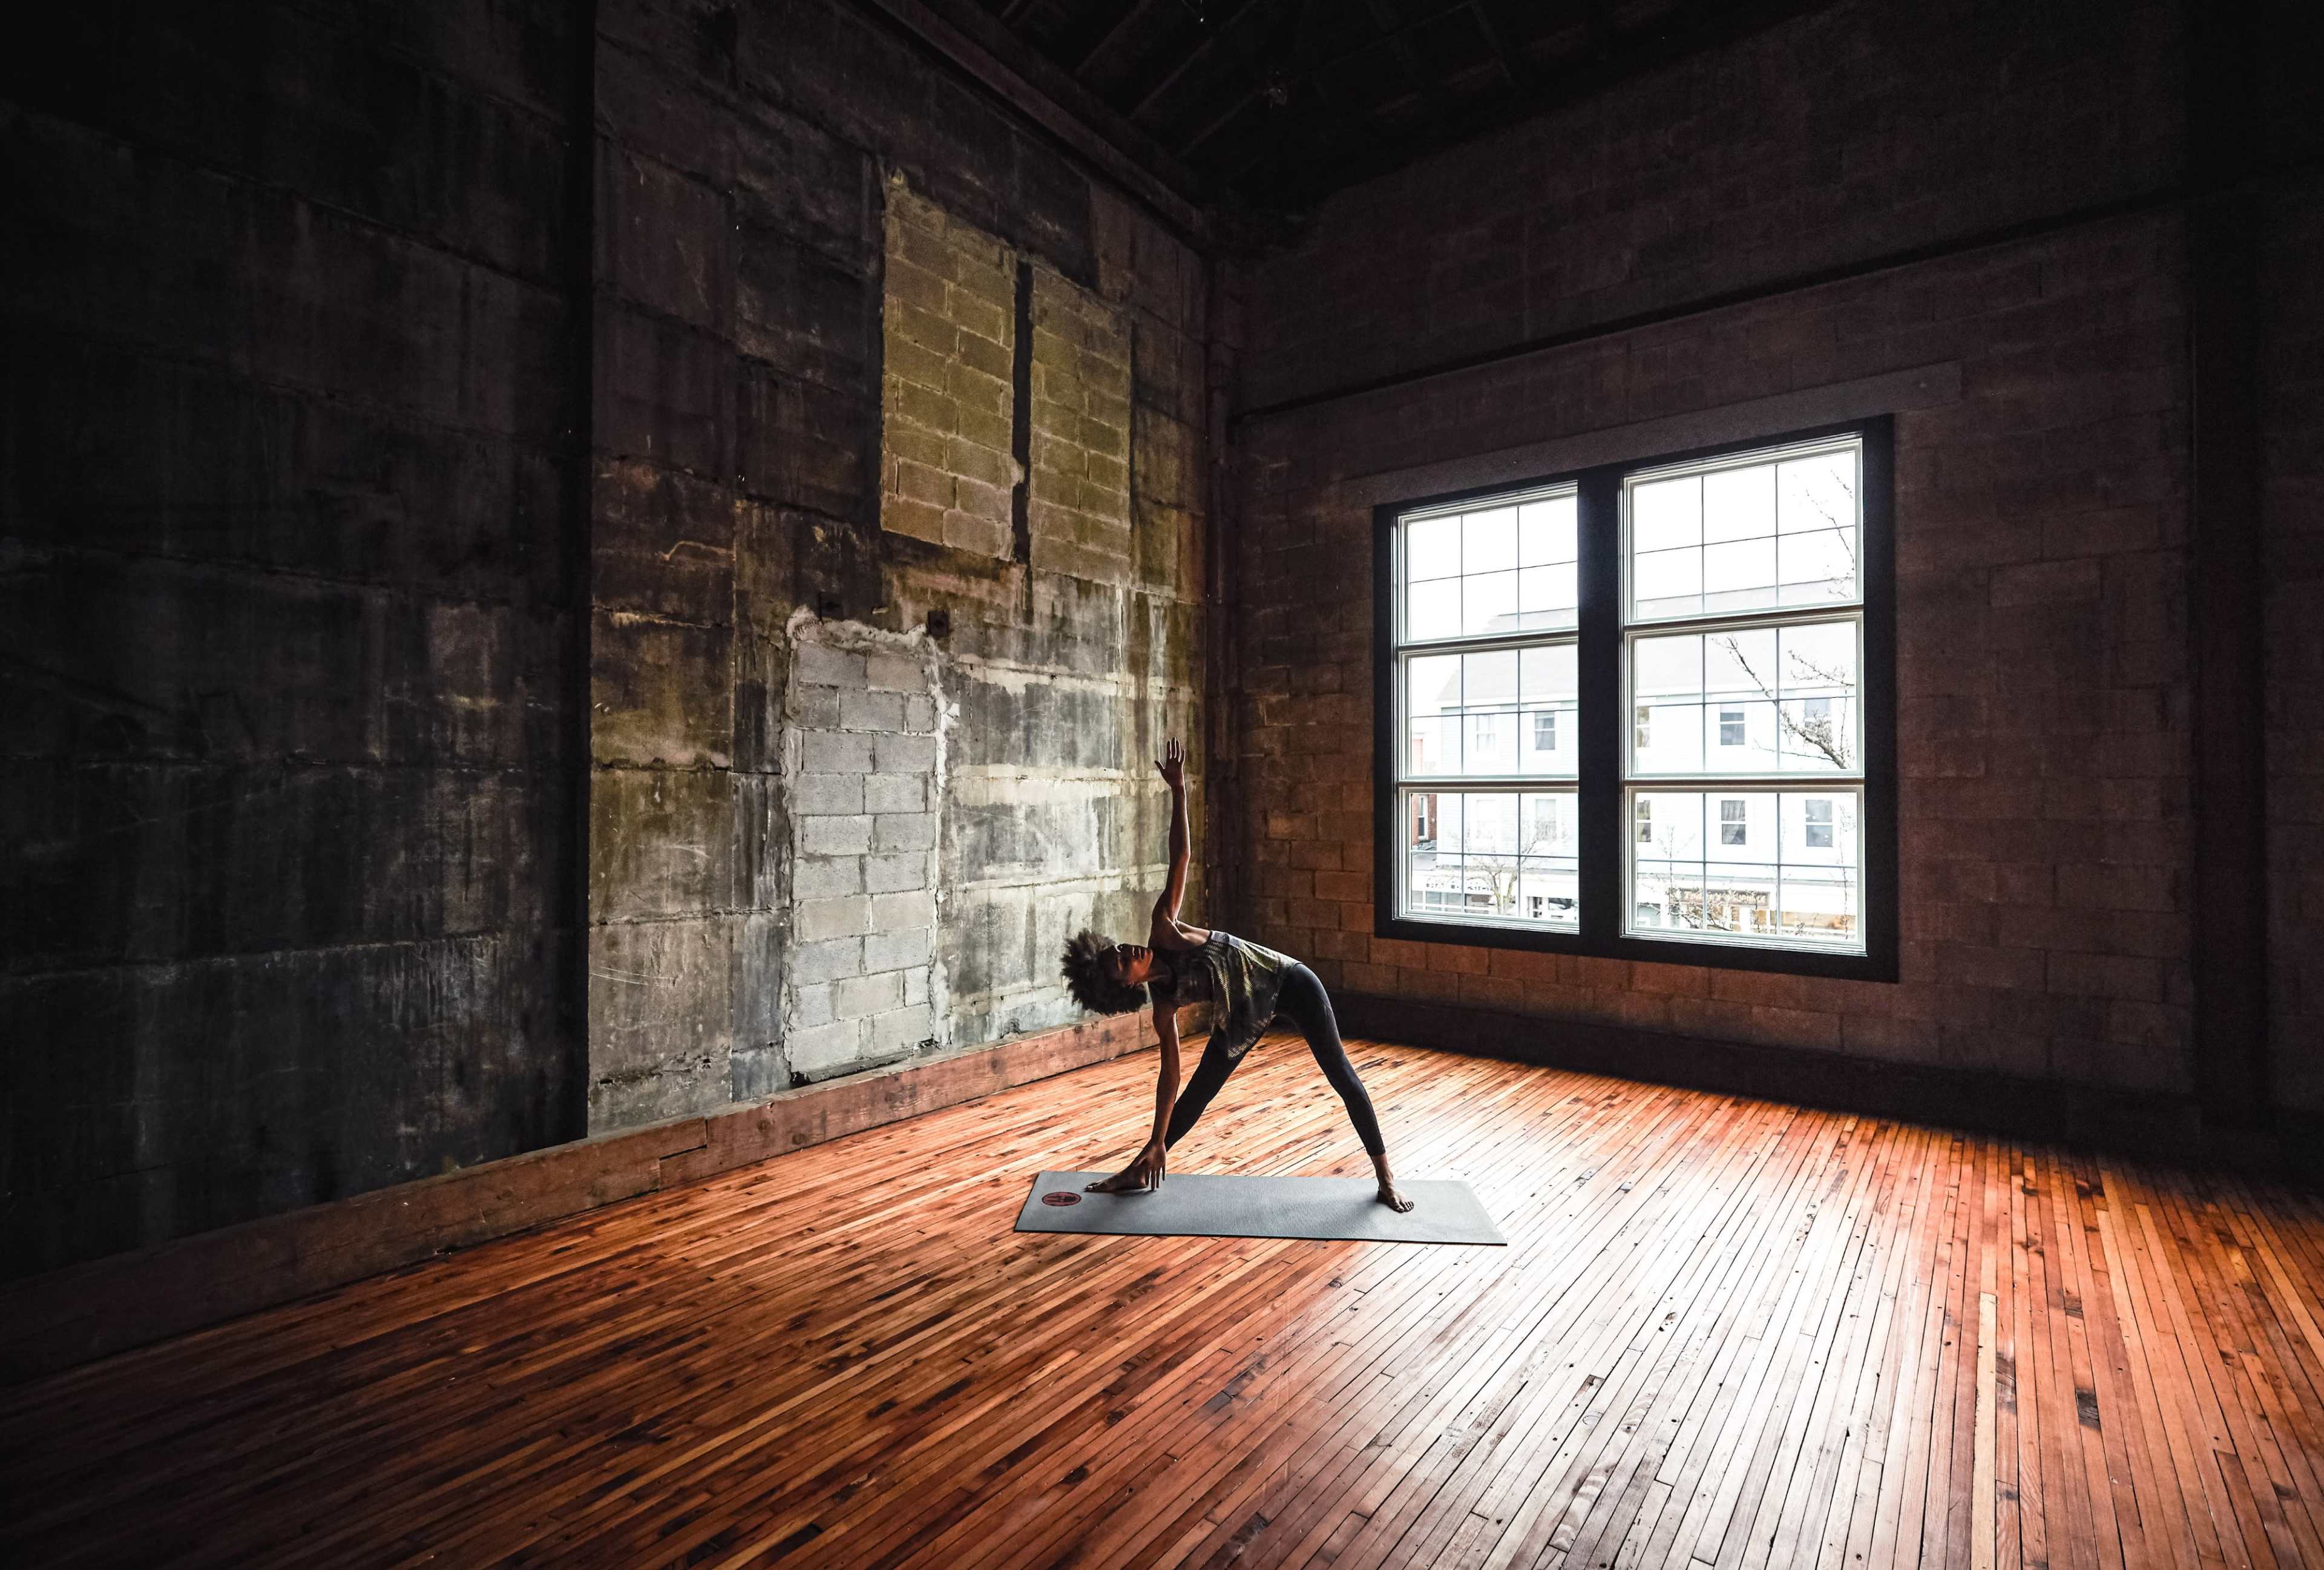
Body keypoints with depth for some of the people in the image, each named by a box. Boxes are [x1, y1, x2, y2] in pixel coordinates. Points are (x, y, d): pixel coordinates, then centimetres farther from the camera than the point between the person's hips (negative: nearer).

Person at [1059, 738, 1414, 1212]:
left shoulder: (1163, 931, -19)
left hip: (1289, 982, -2)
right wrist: (1157, 1143, -4)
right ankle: (1141, 1171, 27)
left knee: (1342, 1077, 2)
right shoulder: (1163, 1005, -12)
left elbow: (1179, 859, -21)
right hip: (1246, 1009, 2)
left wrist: (1178, 792, -26)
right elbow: (1170, 1073, -5)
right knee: (1199, 1089, 7)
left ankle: (1385, 1177, 19)